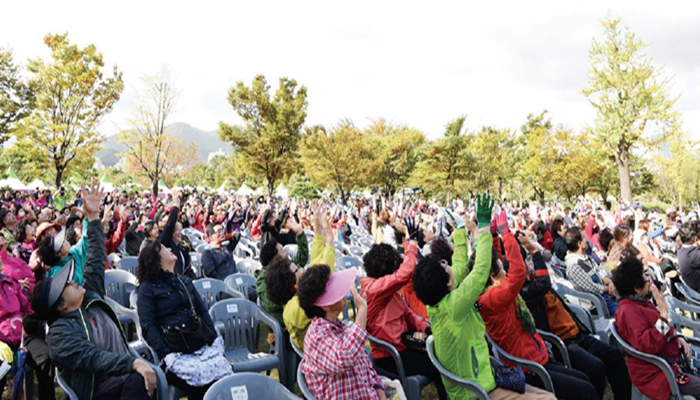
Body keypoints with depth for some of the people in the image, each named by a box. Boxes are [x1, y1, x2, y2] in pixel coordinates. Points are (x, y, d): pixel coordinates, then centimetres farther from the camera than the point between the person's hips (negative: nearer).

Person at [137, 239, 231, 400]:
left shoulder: (185, 280, 21)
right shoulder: (147, 288, 4)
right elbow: (149, 327, -4)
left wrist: (215, 340, 7)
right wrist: (166, 355, -15)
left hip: (204, 346, 5)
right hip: (177, 353, -4)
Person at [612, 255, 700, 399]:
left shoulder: (640, 302, 9)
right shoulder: (628, 311, -24)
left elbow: (665, 328, 24)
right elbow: (646, 345, -33)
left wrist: (678, 336, 3)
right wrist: (663, 314, -31)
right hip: (656, 374, -10)